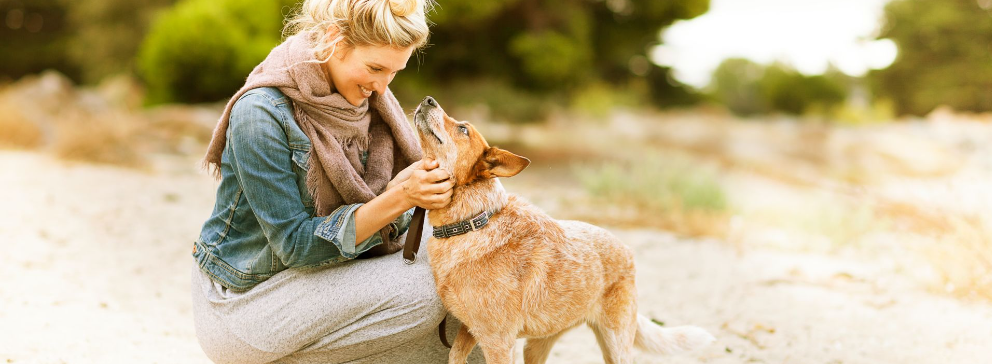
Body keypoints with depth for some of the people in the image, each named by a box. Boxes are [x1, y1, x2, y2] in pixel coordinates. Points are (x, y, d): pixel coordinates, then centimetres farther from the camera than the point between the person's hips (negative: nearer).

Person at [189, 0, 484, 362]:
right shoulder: (261, 112, -23)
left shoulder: (364, 96, -1)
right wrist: (398, 198, -31)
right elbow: (296, 244, -22)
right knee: (425, 289, -23)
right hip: (246, 301, -7)